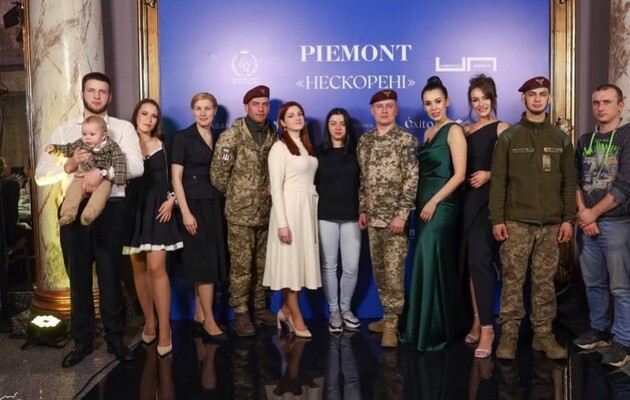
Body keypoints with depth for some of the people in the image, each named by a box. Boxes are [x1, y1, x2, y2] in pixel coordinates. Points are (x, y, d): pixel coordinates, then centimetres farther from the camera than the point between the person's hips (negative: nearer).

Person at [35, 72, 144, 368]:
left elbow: (136, 166, -13)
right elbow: (41, 175, 1)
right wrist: (69, 165, -18)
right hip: (74, 209, 2)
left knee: (110, 276, 7)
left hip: (110, 209, -2)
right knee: (78, 277, 11)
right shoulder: (63, 131, 9)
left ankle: (114, 338, 23)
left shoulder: (123, 128, 3)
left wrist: (102, 172, -27)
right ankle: (82, 341, 26)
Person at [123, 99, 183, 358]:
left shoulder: (163, 145, 6)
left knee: (156, 268, -10)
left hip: (157, 210, -1)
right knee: (139, 268, 6)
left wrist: (171, 199, -5)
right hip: (133, 210, 2)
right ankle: (149, 322, 19)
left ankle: (164, 329, -6)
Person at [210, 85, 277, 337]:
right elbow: (218, 175, -7)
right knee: (241, 267, 1)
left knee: (262, 266, 13)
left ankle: (260, 308, 26)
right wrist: (235, 196, 5)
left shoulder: (273, 137, 7)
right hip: (240, 214, -4)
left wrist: (269, 196, 10)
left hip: (266, 213, 5)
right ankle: (240, 314, 12)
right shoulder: (231, 136, -7)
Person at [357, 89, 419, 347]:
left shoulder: (406, 140, -7)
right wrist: (362, 210, 11)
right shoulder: (365, 141, 10)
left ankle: (391, 324, 5)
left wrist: (402, 214, -18)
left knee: (393, 271, -5)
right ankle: (389, 316, 25)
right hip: (373, 217, 6)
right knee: (379, 270, 12)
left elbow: (412, 179, -12)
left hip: (396, 216, -6)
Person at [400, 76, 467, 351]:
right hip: (424, 204, 8)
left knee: (432, 265, -5)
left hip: (442, 204, -7)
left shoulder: (454, 131, -8)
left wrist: (434, 202, -16)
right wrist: (421, 202, 5)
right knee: (428, 265, 11)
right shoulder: (428, 133, 15)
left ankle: (436, 331, 9)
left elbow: (459, 174, -14)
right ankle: (424, 327, 21)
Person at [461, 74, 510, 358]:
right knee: (468, 261, 9)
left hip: (489, 199, -6)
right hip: (467, 198, 6)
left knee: (480, 260, -12)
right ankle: (477, 320, 20)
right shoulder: (465, 131, 16)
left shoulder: (502, 129, -1)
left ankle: (487, 327, -4)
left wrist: (489, 175, -19)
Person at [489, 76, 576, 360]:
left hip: (551, 224, 2)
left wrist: (568, 219, 1)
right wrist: (497, 219, -7)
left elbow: (569, 183, 9)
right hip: (516, 223, -2)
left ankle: (543, 334, 16)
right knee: (513, 280, 0)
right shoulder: (509, 137, 4)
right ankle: (509, 334, 8)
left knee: (545, 282, 6)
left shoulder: (561, 139, 10)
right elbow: (498, 181, -1)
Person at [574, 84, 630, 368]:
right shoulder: (585, 140, 12)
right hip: (586, 223, 5)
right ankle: (599, 329, 27)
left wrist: (593, 213, -10)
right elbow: (575, 180, 10)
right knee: (593, 282, 13)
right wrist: (582, 214, -4)